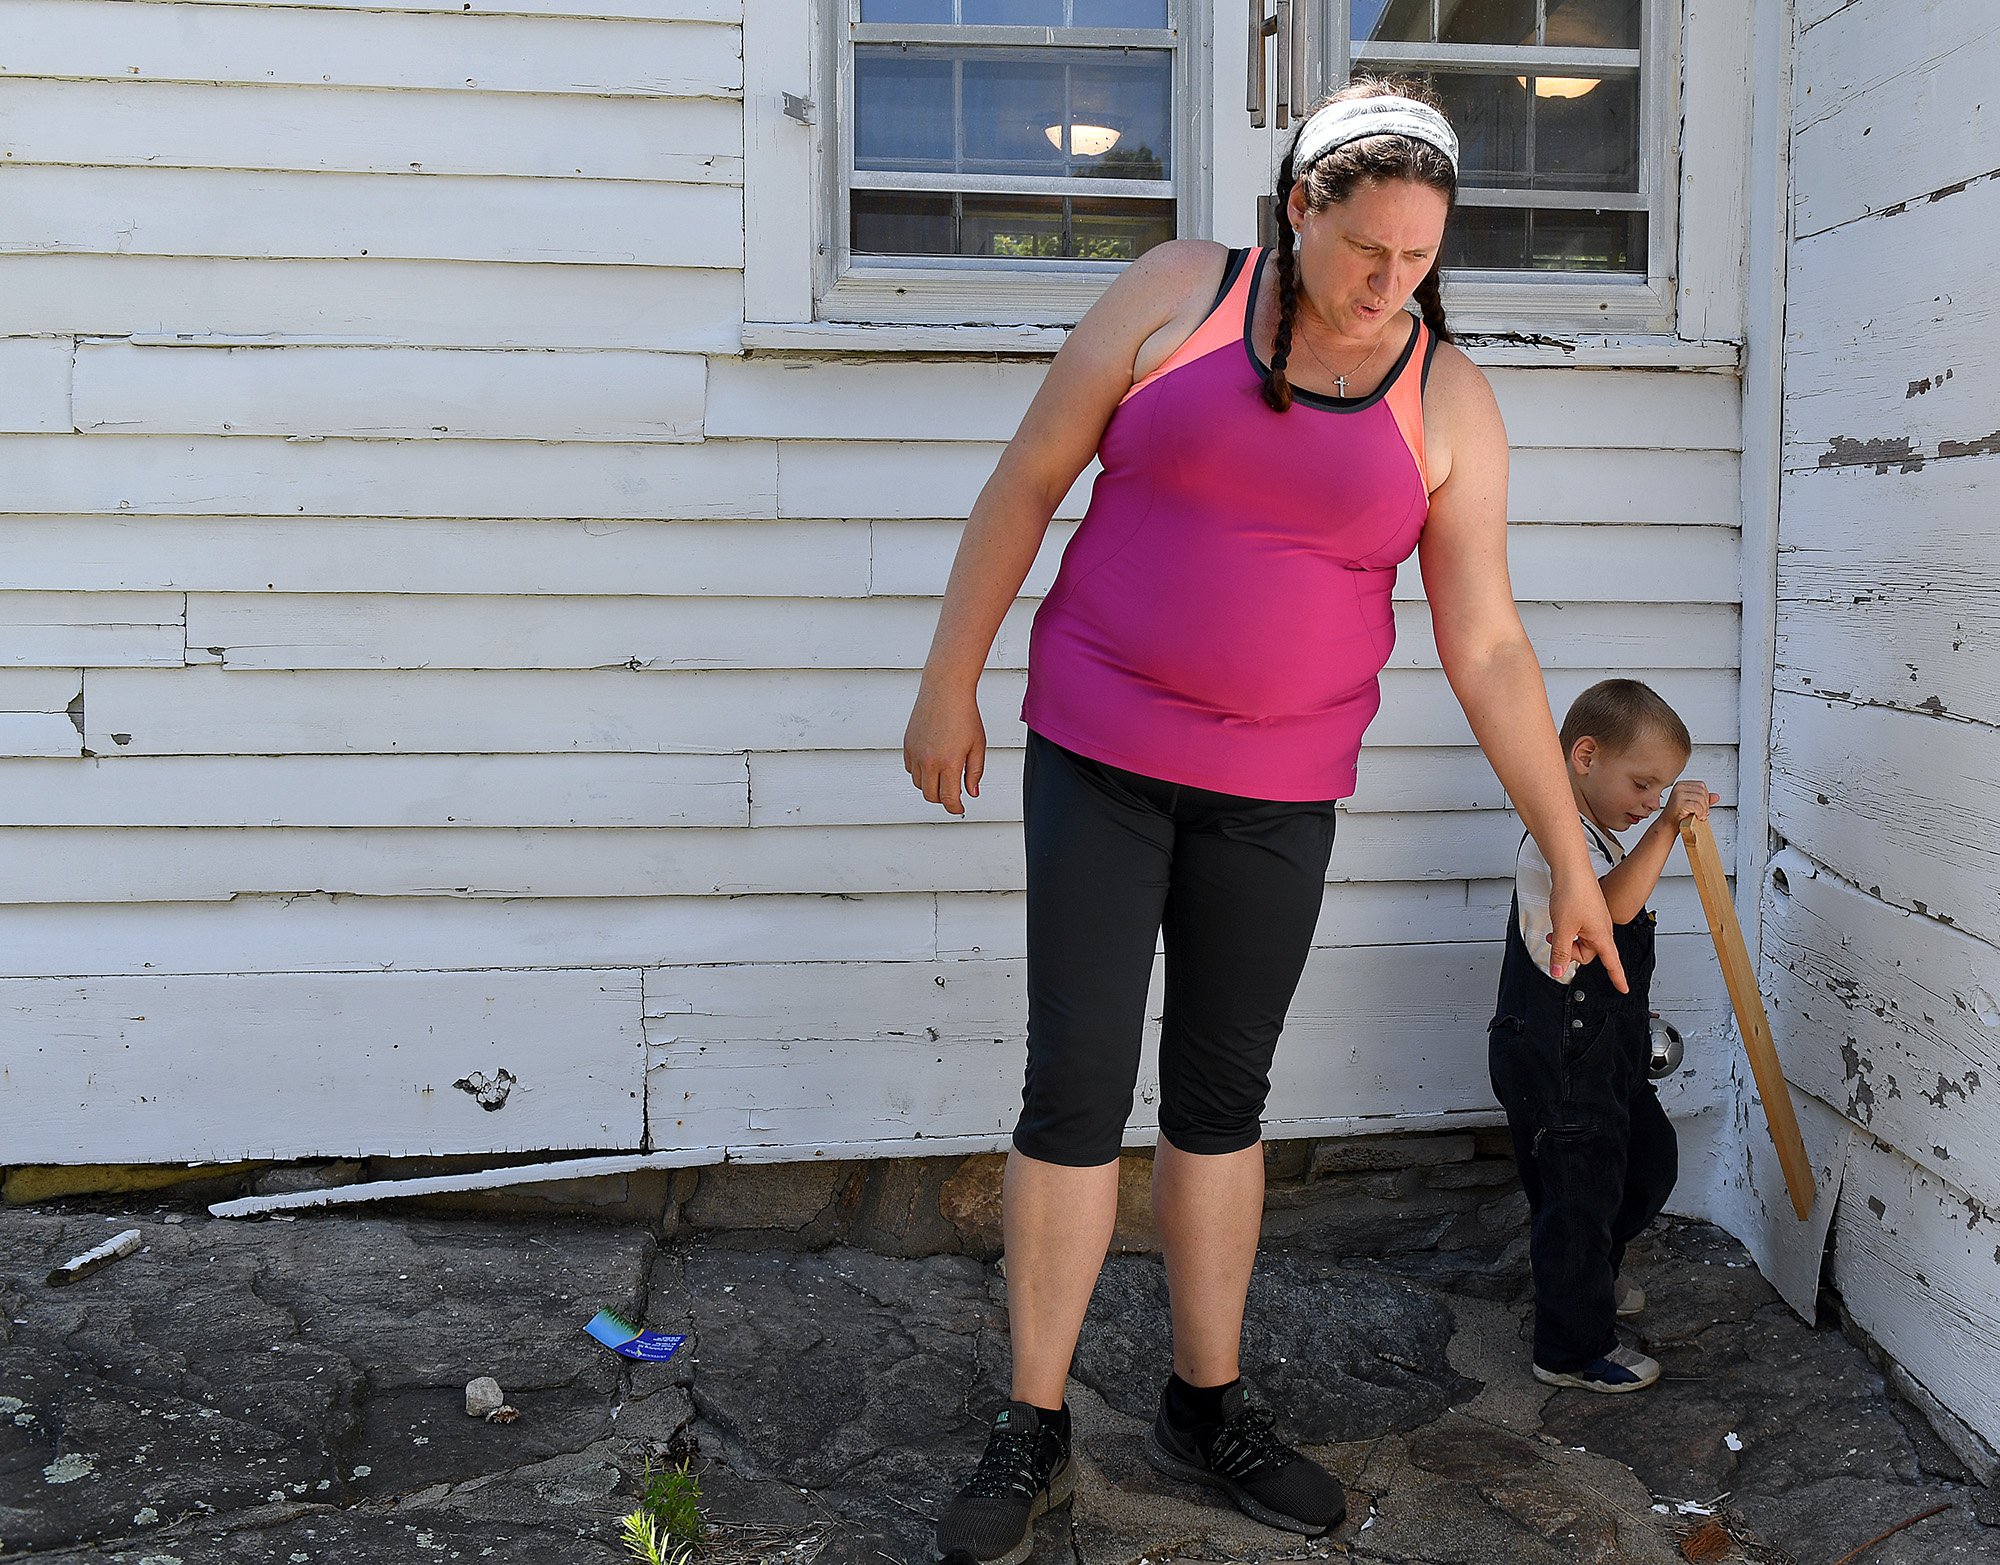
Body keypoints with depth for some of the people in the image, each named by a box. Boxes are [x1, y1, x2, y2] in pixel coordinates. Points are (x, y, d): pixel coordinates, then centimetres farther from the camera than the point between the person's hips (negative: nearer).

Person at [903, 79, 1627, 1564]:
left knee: (1224, 1091, 11)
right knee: (1078, 1085, -2)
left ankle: (1207, 1402, 28)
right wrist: (950, 683, 0)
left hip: (1279, 791, 2)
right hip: (1100, 754, -1)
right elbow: (1026, 483, 0)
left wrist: (1572, 856, -2)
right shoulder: (1178, 294, -5)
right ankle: (1033, 1433, 12)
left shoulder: (1447, 403, -2)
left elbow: (1487, 648, -1)